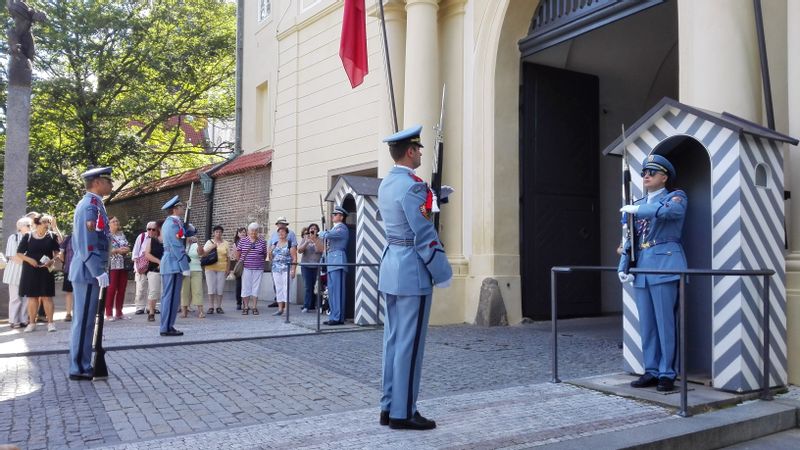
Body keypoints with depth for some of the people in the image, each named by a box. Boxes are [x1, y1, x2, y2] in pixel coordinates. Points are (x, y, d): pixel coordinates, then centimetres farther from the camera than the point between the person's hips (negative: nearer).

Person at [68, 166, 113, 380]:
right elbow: (87, 243, -22)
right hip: (88, 272, -10)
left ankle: (82, 366, 21)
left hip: (86, 271, 10)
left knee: (85, 320, 13)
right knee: (84, 321, -4)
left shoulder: (93, 204, 15)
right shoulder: (90, 206, -15)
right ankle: (79, 368, 2)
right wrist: (99, 272, -22)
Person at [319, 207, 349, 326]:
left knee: (336, 289, -10)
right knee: (331, 290, 9)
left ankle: (338, 318, -8)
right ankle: (334, 317, 14)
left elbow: (327, 235, -19)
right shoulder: (334, 228, 23)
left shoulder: (342, 228, -6)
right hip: (331, 262, 10)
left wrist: (321, 233, -1)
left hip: (337, 261, -10)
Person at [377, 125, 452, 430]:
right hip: (413, 271, -9)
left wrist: (431, 195, 26)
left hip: (390, 267, 9)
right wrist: (443, 274, -10)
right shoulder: (412, 185, -16)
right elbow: (425, 236, -18)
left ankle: (388, 407, 21)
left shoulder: (386, 184, 11)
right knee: (409, 343, -2)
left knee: (393, 339, 13)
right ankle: (402, 413, 7)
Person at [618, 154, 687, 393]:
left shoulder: (676, 197, 3)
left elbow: (667, 210, -22)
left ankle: (667, 373, 5)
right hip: (641, 271, 6)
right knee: (646, 325, 8)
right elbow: (631, 240, 18)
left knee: (665, 323, -4)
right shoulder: (638, 205, 20)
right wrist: (623, 267, 7)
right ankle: (651, 371, 17)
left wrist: (636, 209, -13)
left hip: (664, 267, -6)